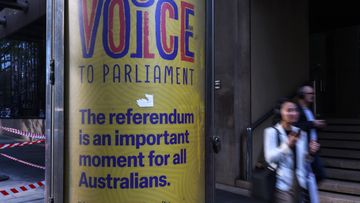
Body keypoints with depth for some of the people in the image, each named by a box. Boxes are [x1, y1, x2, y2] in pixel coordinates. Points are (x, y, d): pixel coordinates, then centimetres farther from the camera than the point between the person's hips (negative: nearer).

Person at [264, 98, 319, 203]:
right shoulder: (271, 132, -9)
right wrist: (288, 145, -27)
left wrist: (310, 152, -3)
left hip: (300, 182, 5)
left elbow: (304, 160, 17)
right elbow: (270, 158, -17)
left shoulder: (301, 133, 8)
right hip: (282, 183, -5)